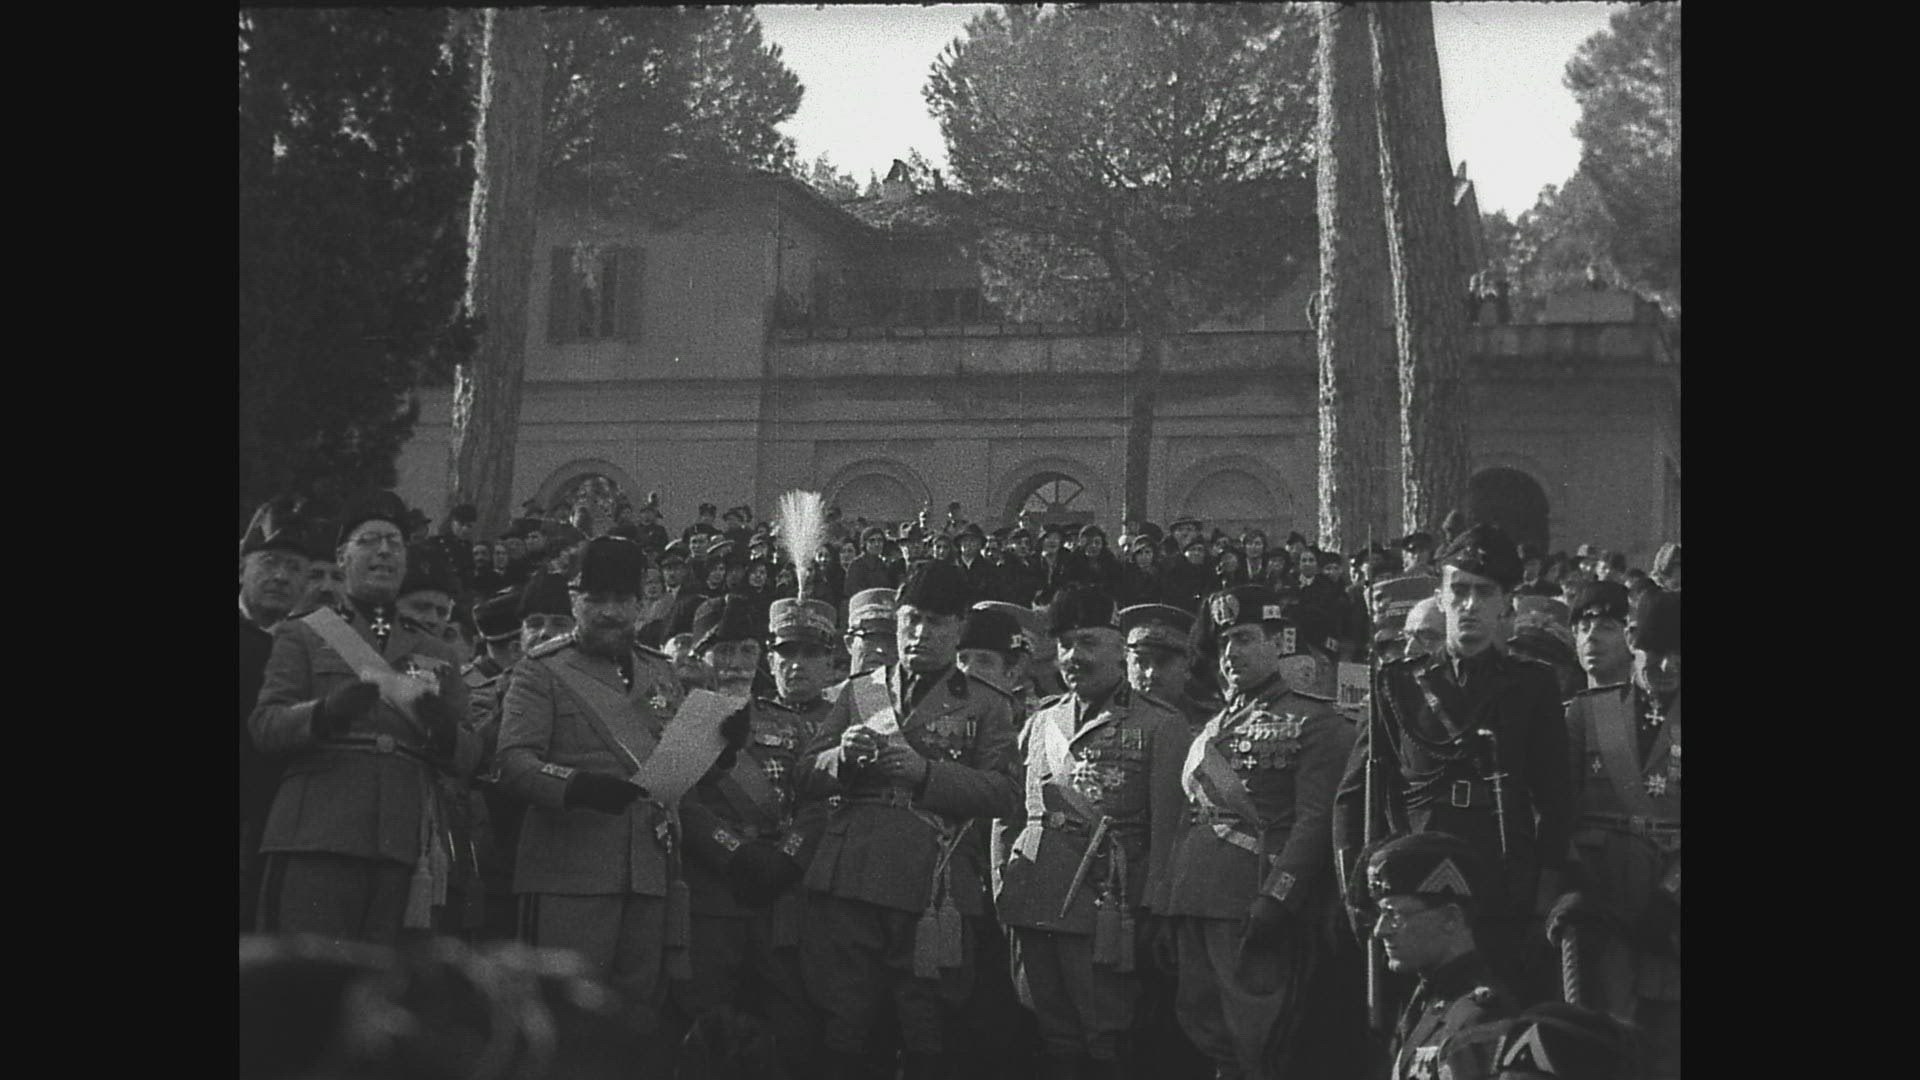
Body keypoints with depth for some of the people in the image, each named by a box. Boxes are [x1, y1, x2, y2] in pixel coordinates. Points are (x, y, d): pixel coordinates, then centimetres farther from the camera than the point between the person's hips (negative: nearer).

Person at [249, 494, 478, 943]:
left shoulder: (438, 654, 22)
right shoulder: (303, 636, 14)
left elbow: (469, 758, 15)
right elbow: (264, 725, 2)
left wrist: (443, 728, -9)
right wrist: (328, 711, -18)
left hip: (404, 847, 3)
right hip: (317, 838, -2)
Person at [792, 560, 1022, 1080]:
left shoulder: (987, 704, 10)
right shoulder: (859, 691, 18)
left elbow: (1003, 794, -2)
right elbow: (805, 779, 13)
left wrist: (925, 770, -14)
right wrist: (843, 757, -8)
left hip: (935, 895, -2)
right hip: (849, 884, 2)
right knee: (842, 1034, 1)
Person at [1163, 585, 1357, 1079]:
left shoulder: (1314, 720, -1)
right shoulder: (1211, 730, 20)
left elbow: (1315, 819, -10)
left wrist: (1276, 897, -21)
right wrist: (1167, 909, 13)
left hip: (1262, 912, -7)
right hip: (1196, 907, 7)